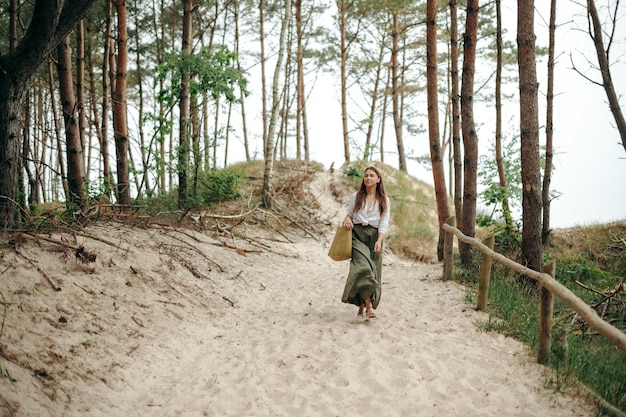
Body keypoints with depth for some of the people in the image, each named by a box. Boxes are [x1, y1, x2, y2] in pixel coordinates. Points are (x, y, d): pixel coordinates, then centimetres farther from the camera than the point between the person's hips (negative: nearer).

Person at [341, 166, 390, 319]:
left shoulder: (384, 200, 9)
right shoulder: (356, 196, 12)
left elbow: (384, 223, 1)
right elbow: (349, 214, 17)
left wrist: (379, 241, -13)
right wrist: (347, 219, -8)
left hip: (374, 236, 1)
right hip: (357, 233, -1)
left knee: (373, 271, -2)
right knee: (363, 267, -21)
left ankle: (362, 304, 11)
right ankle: (369, 306, -27)